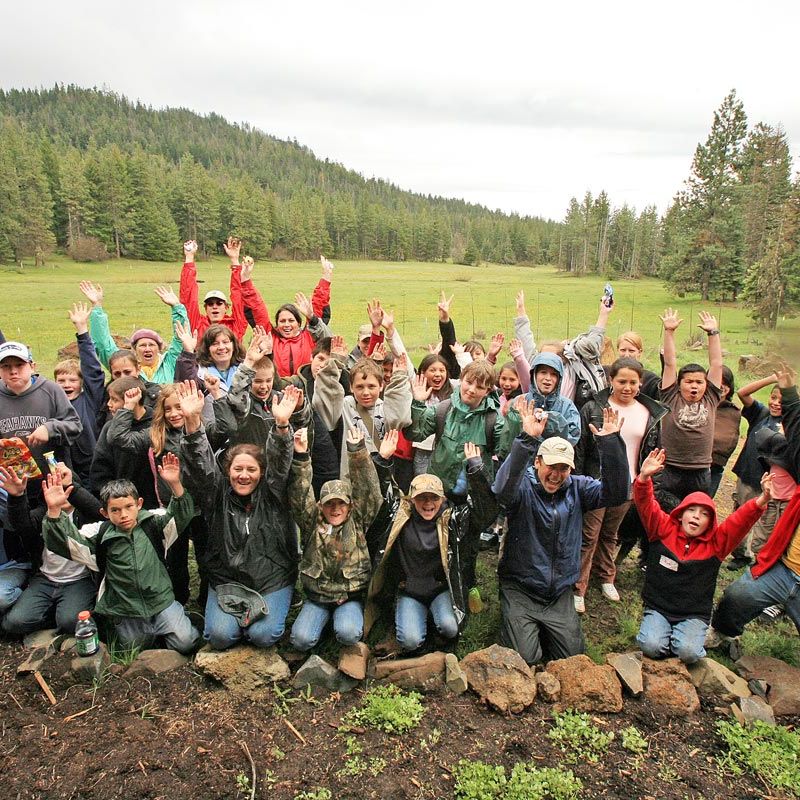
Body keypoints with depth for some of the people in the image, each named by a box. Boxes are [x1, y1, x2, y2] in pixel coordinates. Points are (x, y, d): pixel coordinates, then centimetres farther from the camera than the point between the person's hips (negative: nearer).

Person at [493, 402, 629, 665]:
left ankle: (540, 628, 33)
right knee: (525, 658, -7)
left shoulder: (577, 488, 0)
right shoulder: (523, 486, -13)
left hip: (560, 593, 4)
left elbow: (617, 492, -14)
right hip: (520, 590, -4)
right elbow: (503, 490, -37)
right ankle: (515, 621, 23)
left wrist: (610, 443, -26)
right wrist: (527, 440, -47)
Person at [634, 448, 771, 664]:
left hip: (694, 614, 1)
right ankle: (657, 630, 10)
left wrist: (761, 501, -30)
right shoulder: (664, 529, -1)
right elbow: (646, 505, -14)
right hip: (657, 608, -1)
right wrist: (644, 477, -33)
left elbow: (740, 520, -12)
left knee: (688, 653, -24)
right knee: (651, 647, -24)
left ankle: (684, 637, 10)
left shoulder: (716, 542, 2)